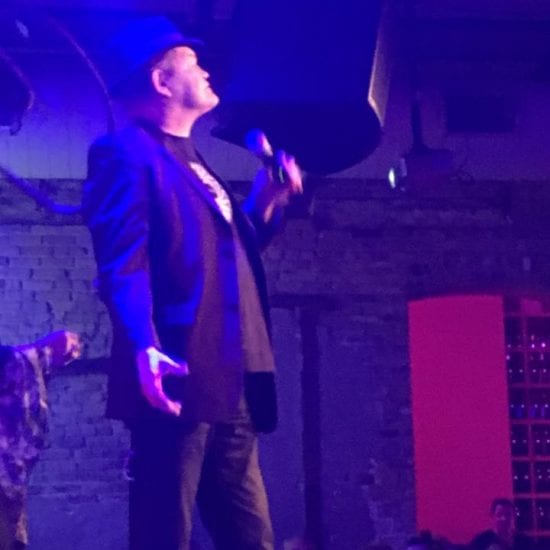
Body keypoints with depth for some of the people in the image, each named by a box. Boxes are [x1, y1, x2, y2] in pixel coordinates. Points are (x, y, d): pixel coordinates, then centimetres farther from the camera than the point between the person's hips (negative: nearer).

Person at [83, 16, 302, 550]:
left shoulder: (193, 163, 25)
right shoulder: (126, 152, -3)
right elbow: (121, 263, -16)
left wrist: (267, 201, 18)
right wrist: (143, 347, -30)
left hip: (231, 384, 9)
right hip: (181, 379, -9)